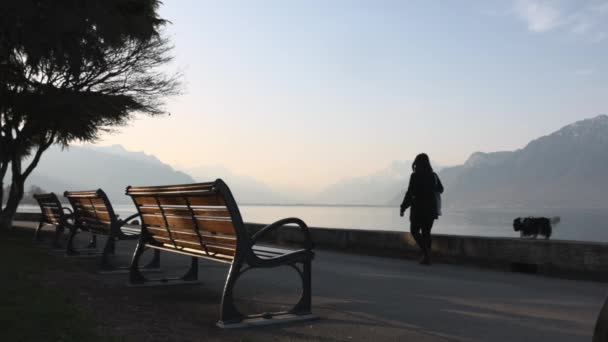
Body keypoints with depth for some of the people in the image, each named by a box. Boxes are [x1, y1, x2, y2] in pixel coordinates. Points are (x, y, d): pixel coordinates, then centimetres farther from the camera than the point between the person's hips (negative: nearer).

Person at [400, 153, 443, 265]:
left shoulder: (415, 176, -12)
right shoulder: (433, 175, 4)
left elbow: (410, 193, -15)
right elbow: (440, 189, 20)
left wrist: (403, 208, -8)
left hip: (418, 208, -5)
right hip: (431, 209, 5)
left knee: (414, 230, 9)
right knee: (426, 232, 13)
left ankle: (425, 251, -10)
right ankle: (427, 257, 11)